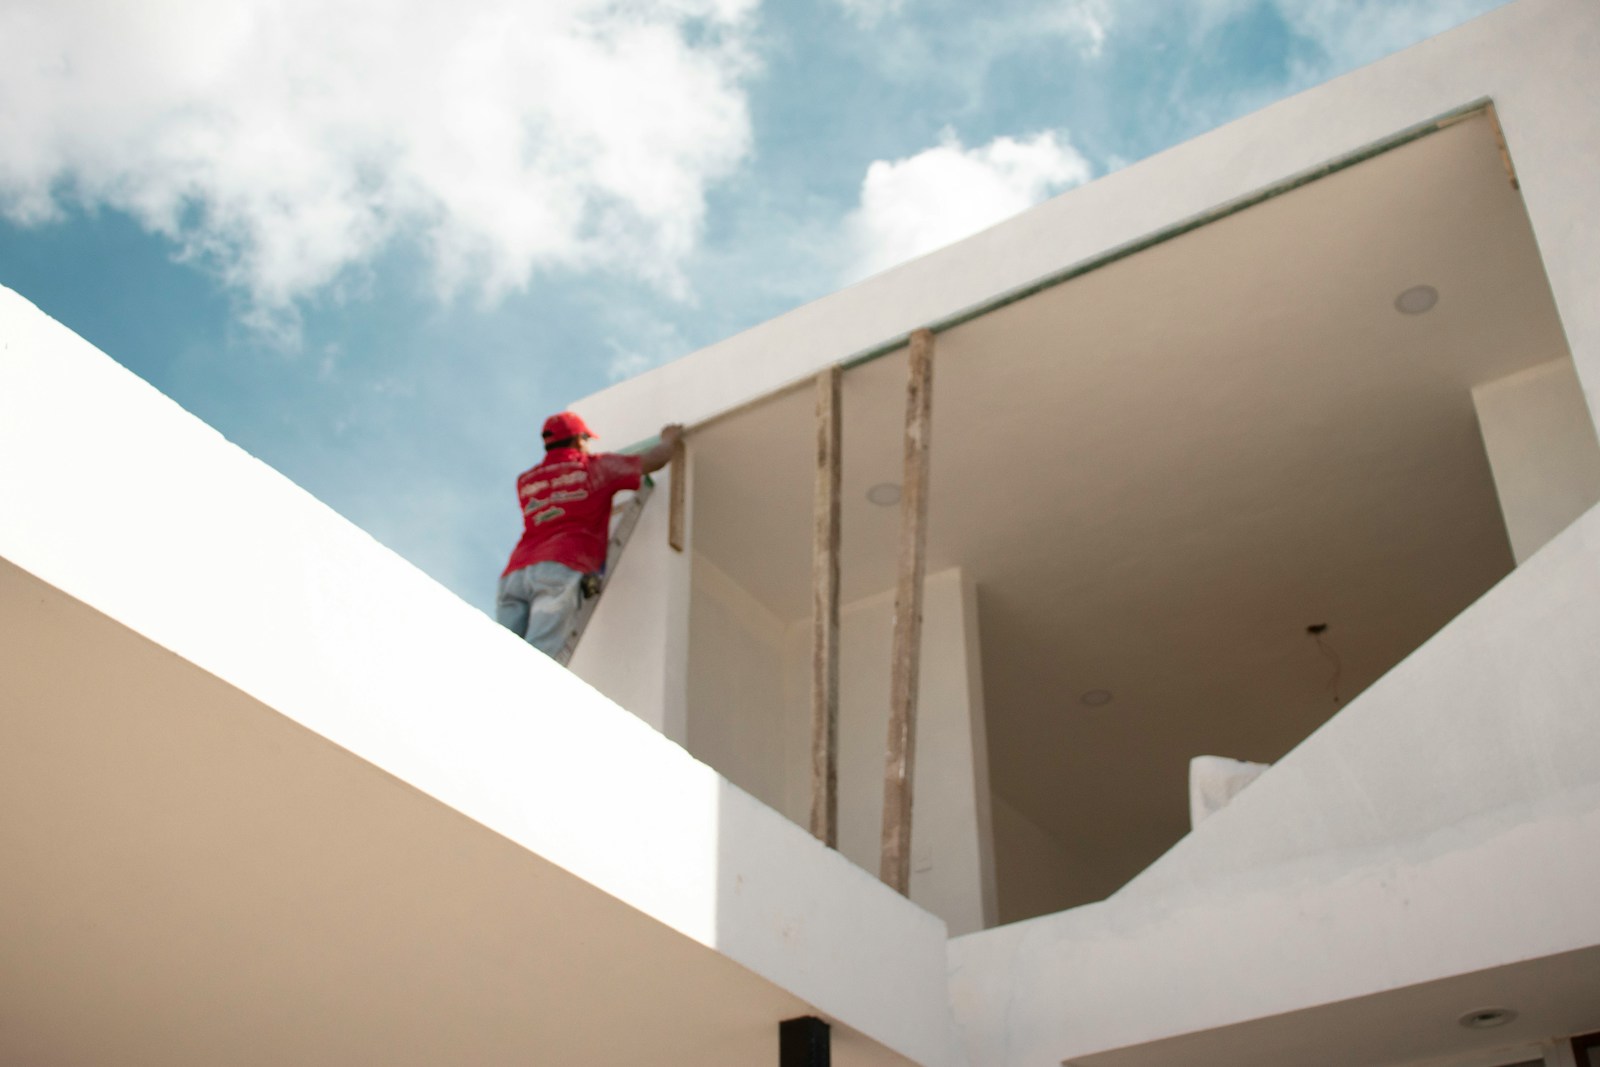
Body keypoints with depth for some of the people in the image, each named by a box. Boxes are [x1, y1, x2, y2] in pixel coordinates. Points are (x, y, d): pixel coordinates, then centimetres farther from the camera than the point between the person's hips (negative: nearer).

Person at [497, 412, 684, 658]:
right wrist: (670, 439, 47)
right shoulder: (594, 467, 16)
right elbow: (655, 460, 26)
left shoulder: (525, 481, 28)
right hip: (561, 568, -4)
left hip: (515, 572, 5)